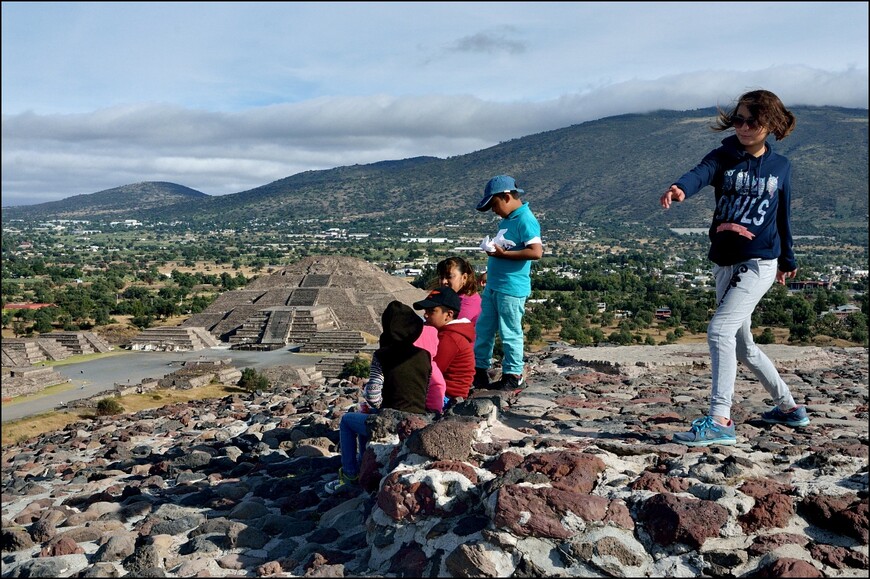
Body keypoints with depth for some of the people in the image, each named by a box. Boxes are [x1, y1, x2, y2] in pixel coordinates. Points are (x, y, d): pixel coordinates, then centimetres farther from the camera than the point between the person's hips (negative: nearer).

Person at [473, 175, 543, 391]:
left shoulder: (525, 220, -16)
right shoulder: (507, 219, 13)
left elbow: (536, 251, -26)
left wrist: (503, 253, -23)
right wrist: (493, 249, 10)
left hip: (512, 288, -10)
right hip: (493, 285, 10)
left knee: (510, 333, 2)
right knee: (483, 329, 15)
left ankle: (513, 375, 15)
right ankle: (479, 369, 27)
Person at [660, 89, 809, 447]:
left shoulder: (780, 166, 3)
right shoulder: (723, 158, 2)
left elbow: (783, 216, 14)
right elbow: (700, 174, -23)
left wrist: (788, 259, 23)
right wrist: (680, 189, -46)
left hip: (759, 263, -4)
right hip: (724, 263, 4)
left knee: (720, 330, -22)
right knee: (742, 346, 14)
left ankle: (720, 421, -21)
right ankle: (789, 407, 34)